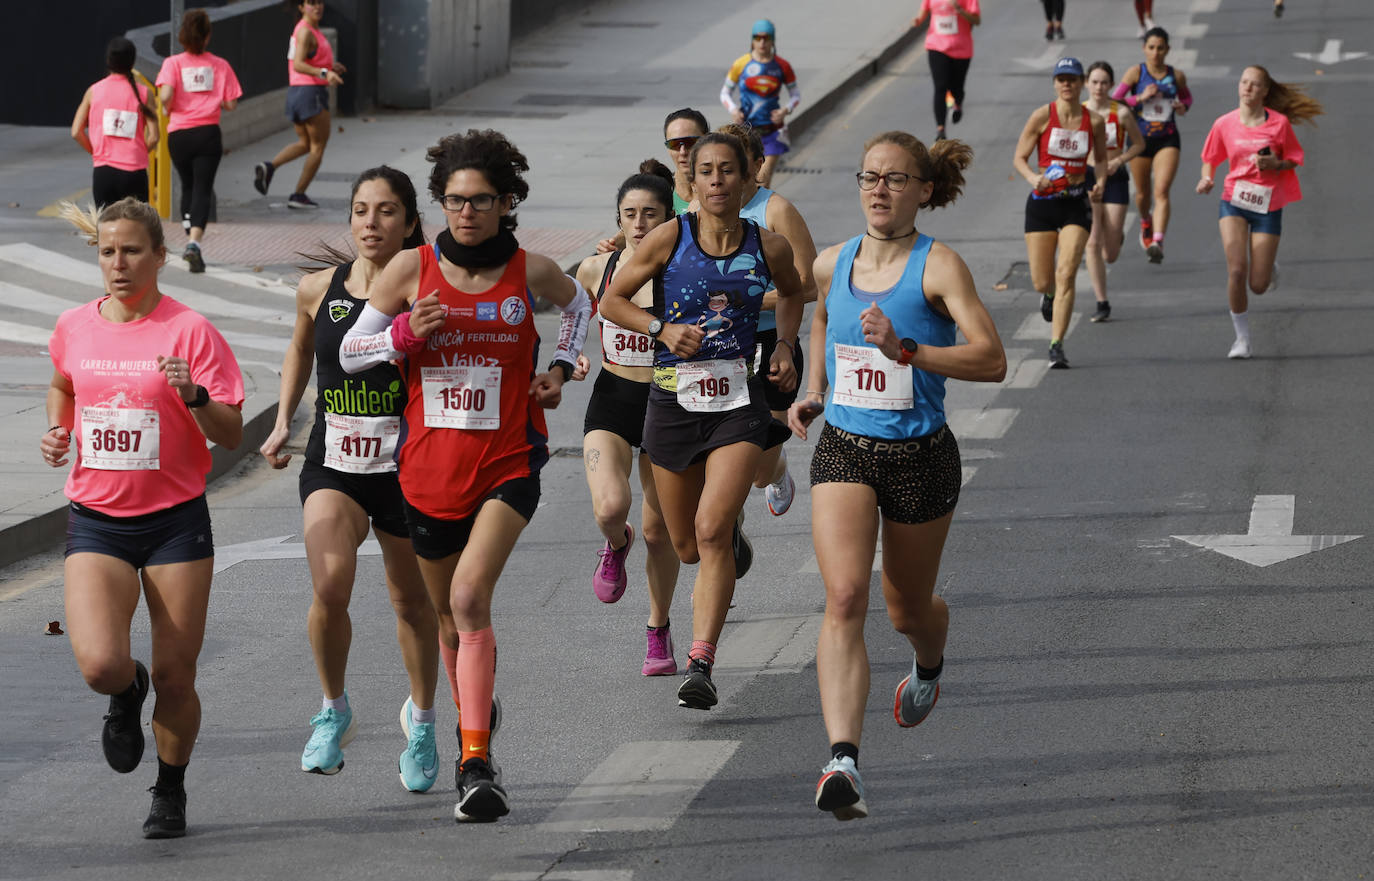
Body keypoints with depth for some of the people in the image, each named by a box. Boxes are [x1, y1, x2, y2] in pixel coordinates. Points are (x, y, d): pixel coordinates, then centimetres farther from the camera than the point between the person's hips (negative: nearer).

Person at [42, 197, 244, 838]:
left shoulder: (189, 331, -7)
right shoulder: (74, 327, 3)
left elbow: (231, 436, -7)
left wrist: (194, 395, -26)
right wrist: (57, 431, 8)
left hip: (175, 520, -2)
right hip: (95, 519, 2)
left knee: (174, 677, 2)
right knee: (100, 664, -18)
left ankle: (170, 792, 26)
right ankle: (127, 695, 20)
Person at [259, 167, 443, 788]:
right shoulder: (318, 290, 1)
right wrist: (283, 423, 14)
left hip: (406, 466, -1)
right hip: (332, 463, 1)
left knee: (411, 598, 13)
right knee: (330, 586, -20)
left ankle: (421, 719, 38)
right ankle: (334, 712, 3)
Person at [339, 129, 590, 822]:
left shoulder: (531, 272, -2)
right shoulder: (411, 269, -3)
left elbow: (577, 303, 21)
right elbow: (350, 352, 4)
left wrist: (561, 366, 6)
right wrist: (406, 331, -14)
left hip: (507, 463, -3)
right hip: (429, 466, 3)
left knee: (470, 597, -21)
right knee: (447, 611, 16)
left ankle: (475, 764, -22)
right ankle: (475, 714, 45)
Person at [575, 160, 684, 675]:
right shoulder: (596, 270, -2)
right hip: (611, 401, 1)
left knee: (658, 529, 7)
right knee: (610, 507, -24)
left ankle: (659, 630, 30)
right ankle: (616, 544, 15)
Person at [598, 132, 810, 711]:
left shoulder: (768, 248, -1)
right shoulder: (669, 239, -6)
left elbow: (792, 292, 22)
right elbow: (611, 301, 1)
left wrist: (785, 346, 7)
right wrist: (663, 328, -14)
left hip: (739, 402, -1)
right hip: (674, 401, 1)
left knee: (711, 530, -20)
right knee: (687, 547, 13)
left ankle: (700, 664, -20)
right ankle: (733, 540, 52)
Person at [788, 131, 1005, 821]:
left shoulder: (938, 267, -12)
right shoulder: (831, 264, 3)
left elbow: (991, 360, -21)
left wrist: (905, 349, -31)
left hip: (920, 455, -2)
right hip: (843, 451, 2)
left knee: (908, 609, 16)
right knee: (844, 597, -19)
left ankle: (928, 667, 56)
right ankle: (842, 762, -30)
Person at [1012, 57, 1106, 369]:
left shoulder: (1094, 121, -1)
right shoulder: (1043, 116, -6)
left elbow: (1101, 159, 16)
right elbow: (1019, 158, -1)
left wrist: (1100, 184, -4)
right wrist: (1033, 178, -21)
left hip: (1076, 204, 0)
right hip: (1043, 201, 0)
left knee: (1066, 275, -14)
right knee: (1041, 282, 3)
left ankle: (1056, 345, -10)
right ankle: (1050, 295, 43)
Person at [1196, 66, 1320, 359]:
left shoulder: (1279, 123, -5)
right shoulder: (1225, 123, -1)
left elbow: (1294, 160, 4)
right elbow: (1211, 158, 11)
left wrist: (1275, 164, -17)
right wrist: (1207, 178, -11)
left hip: (1268, 205, -1)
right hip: (1234, 202, 1)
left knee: (1258, 285, -1)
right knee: (1236, 270, -18)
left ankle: (1269, 267, 40)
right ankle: (1242, 338, -2)